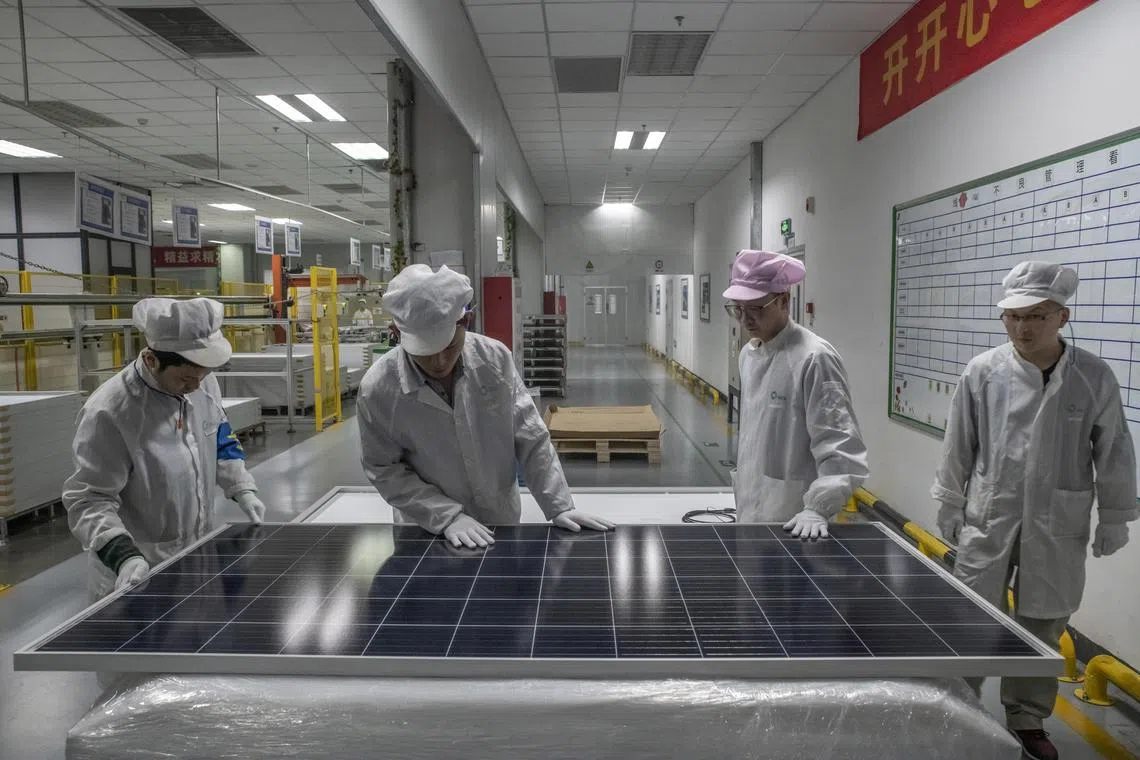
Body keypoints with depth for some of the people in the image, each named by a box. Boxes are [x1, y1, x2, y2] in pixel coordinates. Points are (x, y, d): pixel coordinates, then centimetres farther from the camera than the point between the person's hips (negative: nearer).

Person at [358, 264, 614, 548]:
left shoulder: (495, 358, -14)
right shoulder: (378, 388, -18)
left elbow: (531, 439, -7)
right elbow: (384, 470, -10)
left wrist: (560, 507, -10)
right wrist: (447, 517, -19)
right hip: (428, 532, -2)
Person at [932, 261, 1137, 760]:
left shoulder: (1094, 377, -7)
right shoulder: (982, 372, -7)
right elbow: (959, 445, 1)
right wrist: (949, 504, 5)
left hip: (1058, 524, 1)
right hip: (989, 518, 0)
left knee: (1042, 626, 14)